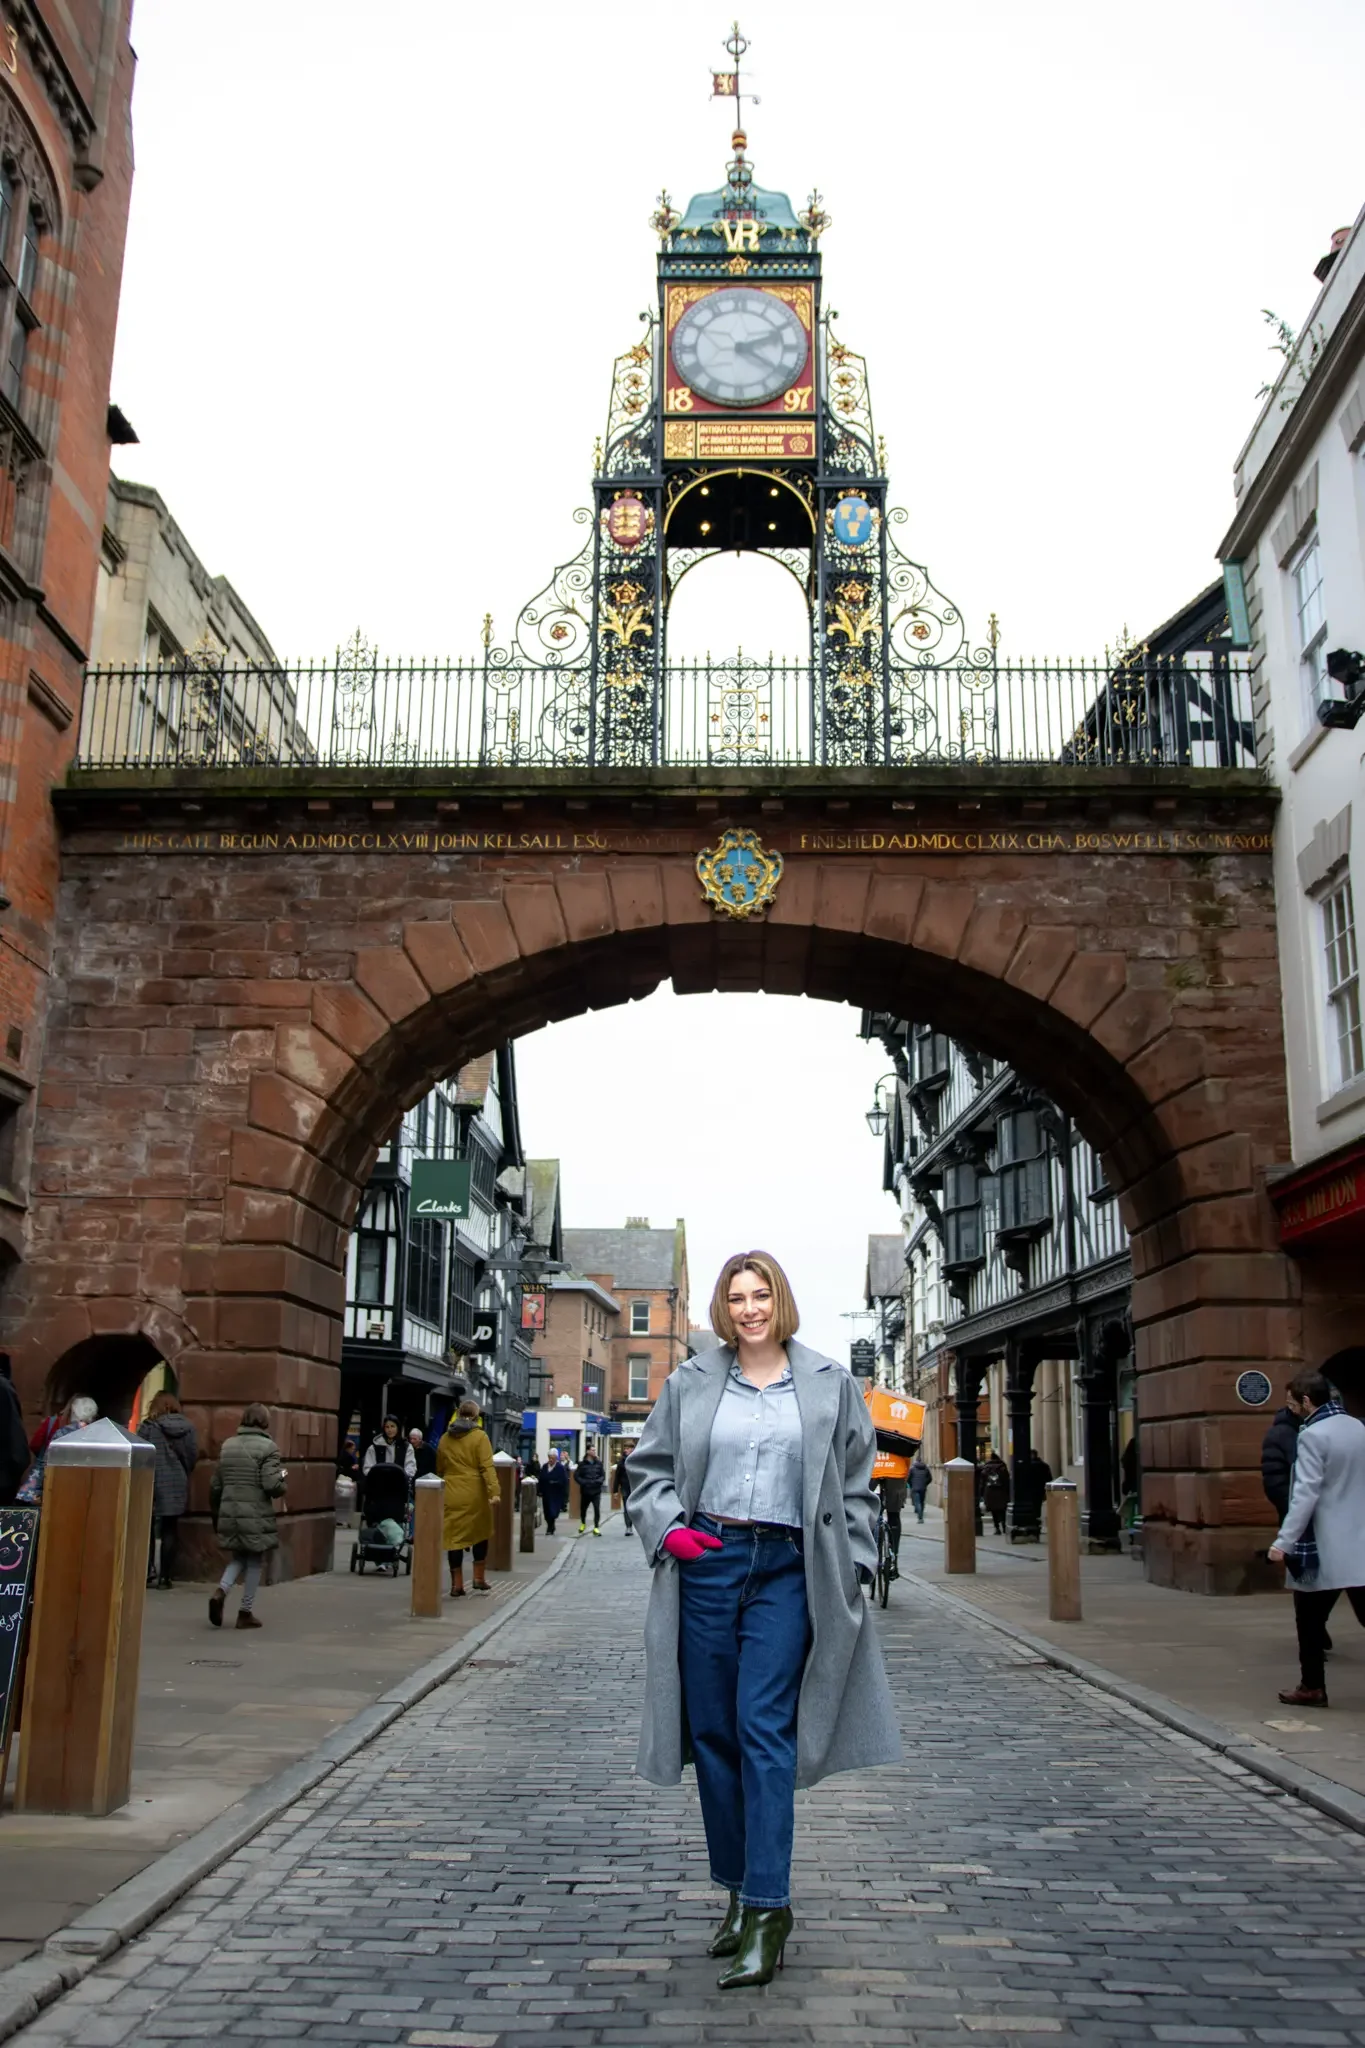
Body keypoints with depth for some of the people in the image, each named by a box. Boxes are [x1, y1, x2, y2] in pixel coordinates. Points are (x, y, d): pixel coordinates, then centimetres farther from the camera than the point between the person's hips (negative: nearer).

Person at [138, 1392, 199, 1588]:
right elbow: (194, 1456, 5)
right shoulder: (188, 1427, 5)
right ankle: (165, 1575, 6)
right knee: (171, 1530, 8)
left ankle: (147, 1573, 3)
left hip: (155, 1484, -3)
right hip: (178, 1485, 3)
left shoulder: (149, 1427, -5)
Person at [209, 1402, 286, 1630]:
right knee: (255, 1562, 9)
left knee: (238, 1558, 19)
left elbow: (215, 1486, 12)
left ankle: (220, 1591, -5)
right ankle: (246, 1612, 11)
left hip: (229, 1513, 5)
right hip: (257, 1515, -5)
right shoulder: (268, 1447, -9)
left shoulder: (227, 1445, 8)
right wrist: (283, 1477, 5)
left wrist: (215, 1514, 23)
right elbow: (272, 1486, -16)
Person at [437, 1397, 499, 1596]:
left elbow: (440, 1469, 15)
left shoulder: (445, 1439, 9)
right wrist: (494, 1492, -18)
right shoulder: (479, 1437, -5)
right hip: (474, 1495, -3)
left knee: (454, 1537, 5)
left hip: (451, 1495, 3)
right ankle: (479, 1579, 17)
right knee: (480, 1534, 14)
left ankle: (457, 1585, 6)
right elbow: (487, 1467, -13)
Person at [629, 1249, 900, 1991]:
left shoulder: (830, 1385, 6)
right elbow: (649, 1467, 12)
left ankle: (768, 1908, -5)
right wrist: (667, 1527, -5)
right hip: (706, 1563, 2)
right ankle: (739, 1892, 21)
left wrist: (852, 1571, 3)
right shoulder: (690, 1383, 7)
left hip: (787, 1570, -2)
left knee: (764, 1728, -10)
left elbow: (855, 1485, 10)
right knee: (713, 1732, 6)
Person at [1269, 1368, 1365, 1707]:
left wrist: (1283, 1542, -19)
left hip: (1326, 1545, -6)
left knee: (1310, 1618, 8)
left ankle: (1312, 1687, 14)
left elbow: (1306, 1494, -20)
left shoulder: (1313, 1435, -14)